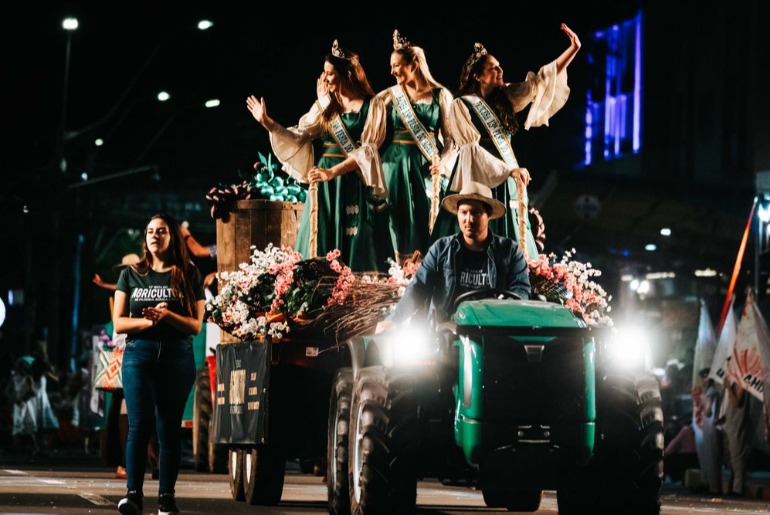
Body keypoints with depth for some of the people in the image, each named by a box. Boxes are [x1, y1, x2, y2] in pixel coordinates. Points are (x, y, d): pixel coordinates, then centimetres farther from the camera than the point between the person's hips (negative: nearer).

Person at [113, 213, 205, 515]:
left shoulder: (189, 276, 8)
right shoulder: (131, 275, 11)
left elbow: (196, 325, 3)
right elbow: (118, 323, 6)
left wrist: (167, 315, -14)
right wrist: (148, 320, -11)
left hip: (177, 355, 0)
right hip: (139, 353, 0)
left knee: (169, 427, 0)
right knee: (139, 424, -11)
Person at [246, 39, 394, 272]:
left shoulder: (372, 106, -4)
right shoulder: (325, 105, 10)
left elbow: (367, 150, -11)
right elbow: (299, 137, 7)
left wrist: (332, 172, -19)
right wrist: (268, 123, -4)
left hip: (355, 184, -4)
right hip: (324, 184, 5)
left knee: (356, 249, -5)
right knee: (321, 247, 1)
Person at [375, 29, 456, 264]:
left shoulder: (440, 95, 1)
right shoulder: (391, 95, 7)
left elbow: (450, 136, 1)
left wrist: (443, 162, -16)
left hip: (426, 165, -2)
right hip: (396, 163, 2)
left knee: (425, 220, -2)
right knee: (400, 219, 2)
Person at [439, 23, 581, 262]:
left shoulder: (504, 96, 7)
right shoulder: (461, 105, -11)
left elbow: (540, 82, 4)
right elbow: (472, 150, -16)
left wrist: (573, 49, -3)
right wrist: (510, 170, -21)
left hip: (505, 180, 6)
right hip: (477, 180, -6)